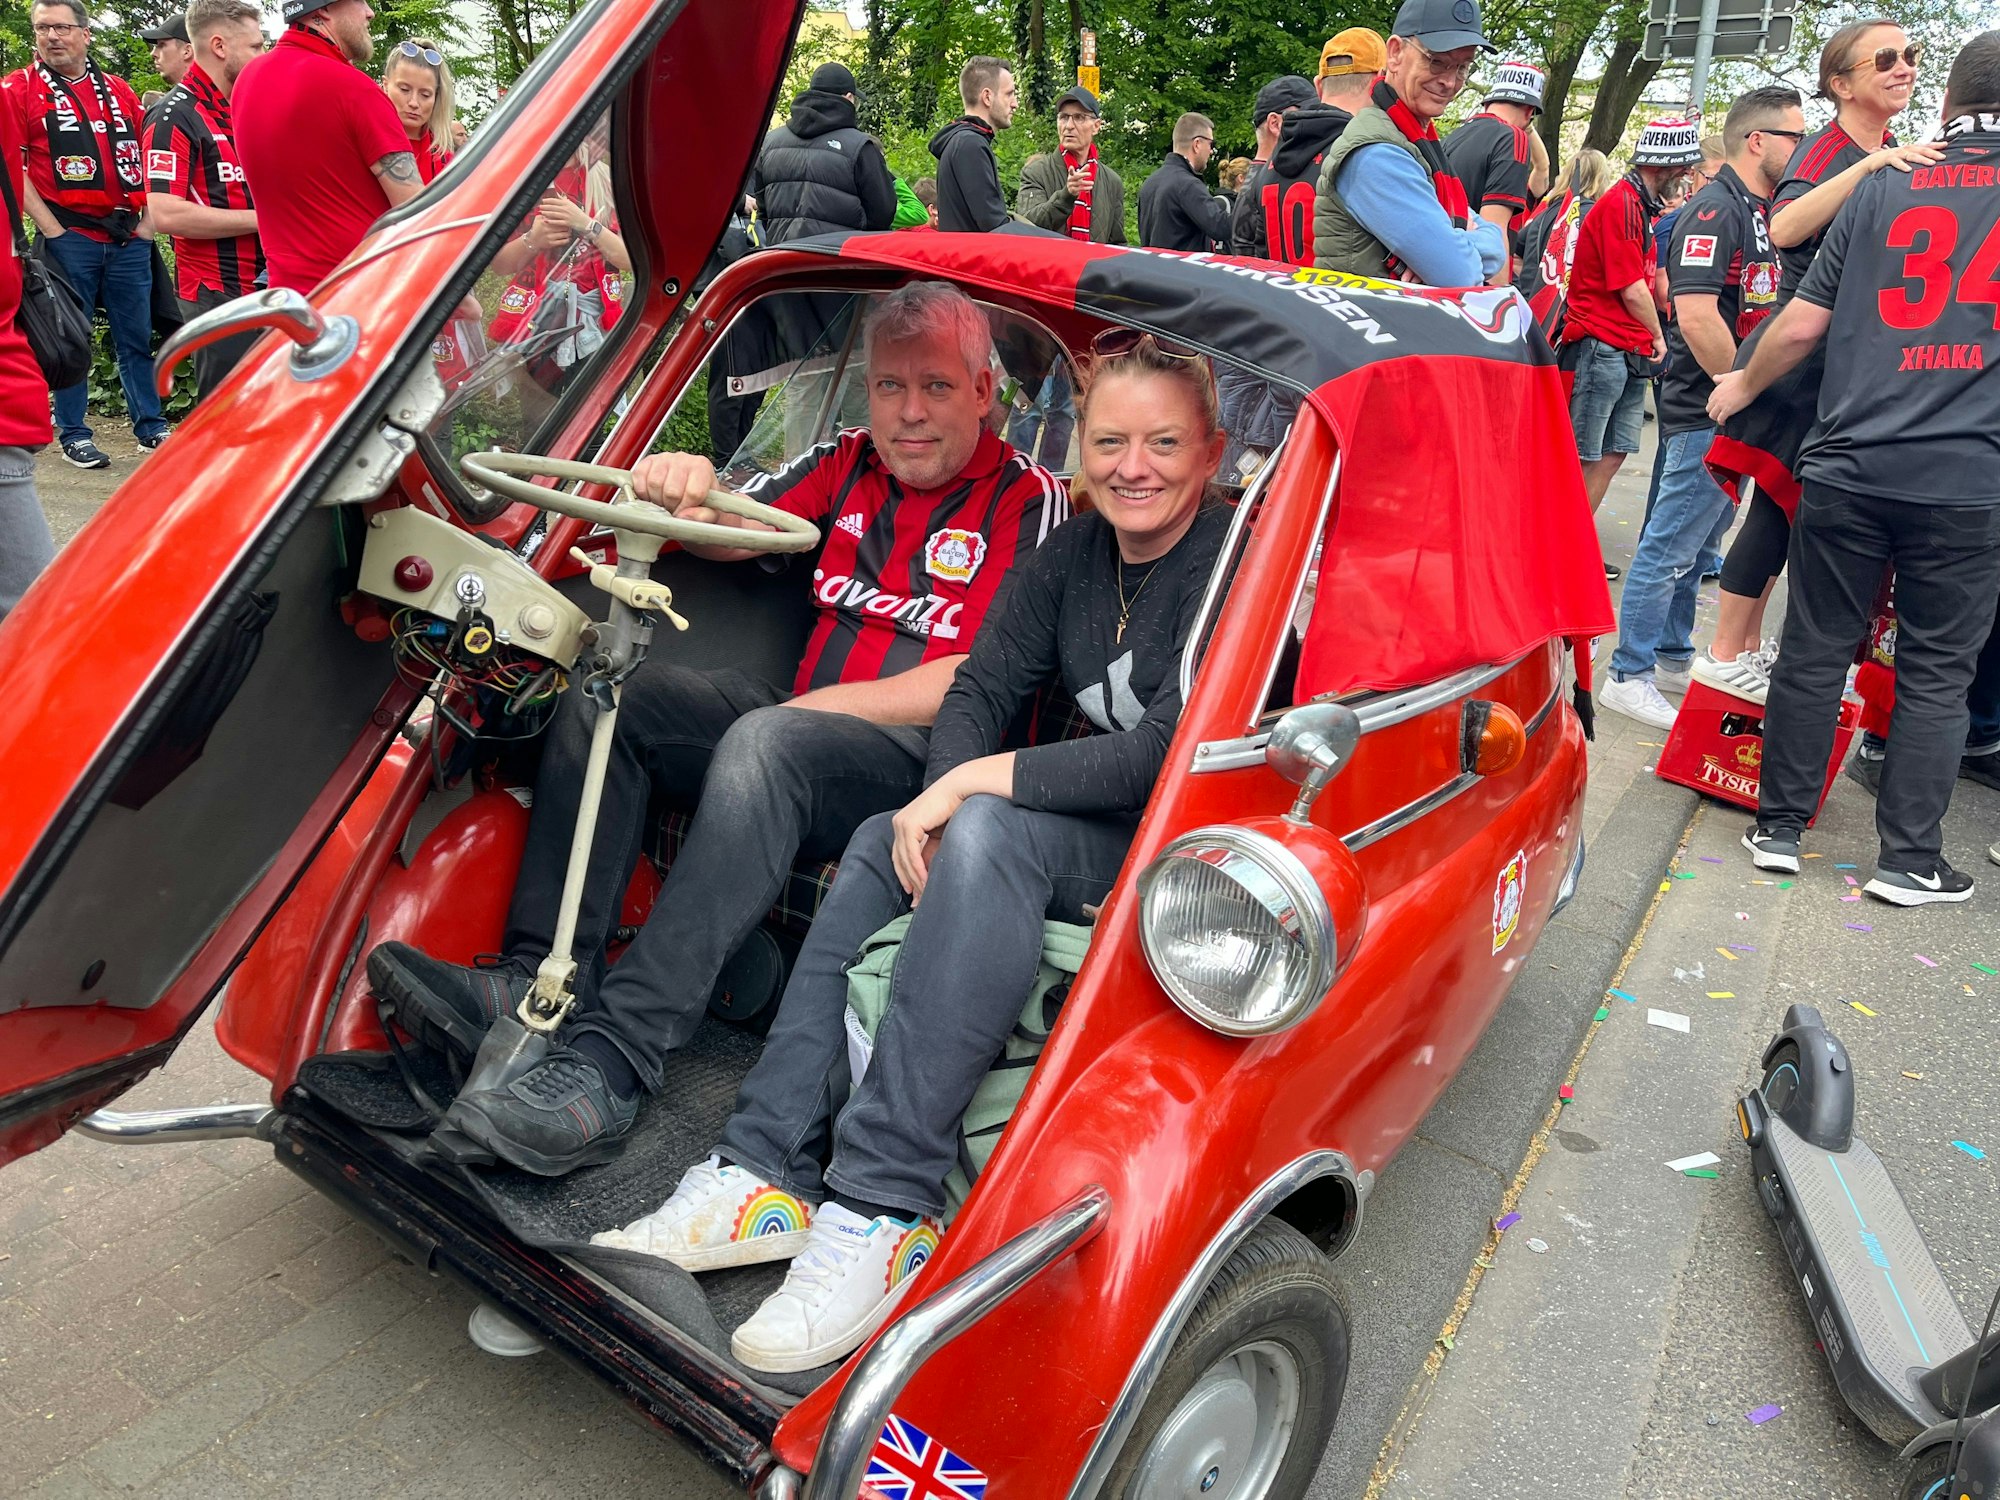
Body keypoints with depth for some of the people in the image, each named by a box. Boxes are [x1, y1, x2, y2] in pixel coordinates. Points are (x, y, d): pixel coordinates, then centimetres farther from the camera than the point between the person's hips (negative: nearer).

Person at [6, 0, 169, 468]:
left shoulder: (119, 91, 13)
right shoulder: (20, 90, 2)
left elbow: (146, 156, 18)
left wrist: (148, 219, 7)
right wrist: (51, 228, -11)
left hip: (128, 235, 3)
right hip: (69, 234, -3)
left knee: (137, 337, 7)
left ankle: (151, 427, 16)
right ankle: (73, 435, 9)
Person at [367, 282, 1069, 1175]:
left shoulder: (1029, 500, -2)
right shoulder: (849, 466, 17)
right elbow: (733, 535, 6)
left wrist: (824, 705, -12)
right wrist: (689, 492, -18)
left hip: (926, 758, -6)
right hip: (801, 718, 7)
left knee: (767, 742, -36)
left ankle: (611, 1060, -41)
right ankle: (541, 985, -22)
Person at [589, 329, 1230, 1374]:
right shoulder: (1076, 553, 9)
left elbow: (1175, 750, -25)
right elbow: (981, 689, 5)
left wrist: (980, 786, -21)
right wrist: (946, 795, -17)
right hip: (1083, 828, 8)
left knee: (990, 837, -32)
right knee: (882, 844, -11)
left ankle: (883, 1210, -32)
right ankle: (765, 1176, -14)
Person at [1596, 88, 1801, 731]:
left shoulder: (1760, 213, 15)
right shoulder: (1714, 209, -14)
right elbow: (1696, 317, -24)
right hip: (1706, 411, -10)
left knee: (1696, 547, 17)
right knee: (1671, 549, -6)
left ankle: (1673, 656, 28)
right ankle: (1628, 677, 1)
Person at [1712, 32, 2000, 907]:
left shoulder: (1883, 189, 6)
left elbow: (1804, 322, 6)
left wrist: (1742, 386, 21)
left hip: (1848, 467, 1)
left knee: (1814, 654, 9)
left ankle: (1779, 827, 15)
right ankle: (1909, 860, 11)